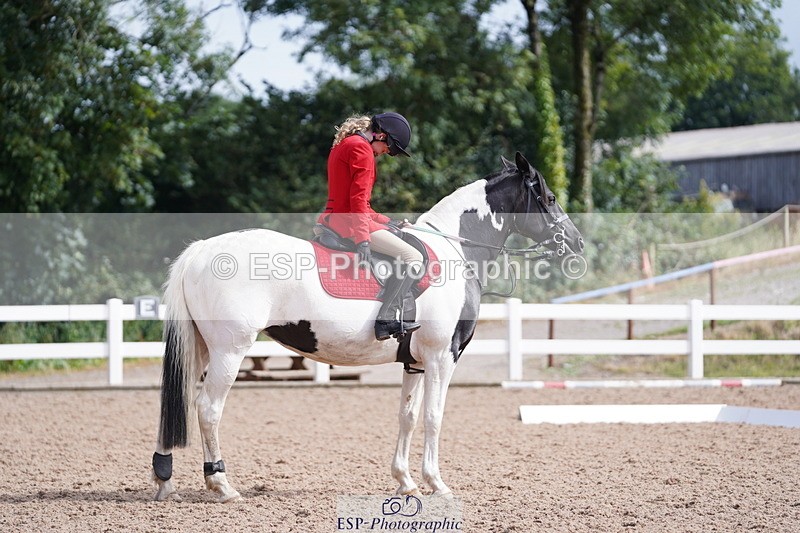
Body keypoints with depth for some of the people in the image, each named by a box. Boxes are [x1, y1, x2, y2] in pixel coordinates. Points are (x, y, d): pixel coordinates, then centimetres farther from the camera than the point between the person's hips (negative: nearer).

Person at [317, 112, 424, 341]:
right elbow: (358, 198, -20)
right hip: (348, 221, -11)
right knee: (412, 258, -13)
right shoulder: (361, 148, -10)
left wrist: (387, 221, 20)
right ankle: (386, 319, -20)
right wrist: (362, 239, -26)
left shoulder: (344, 145, 22)